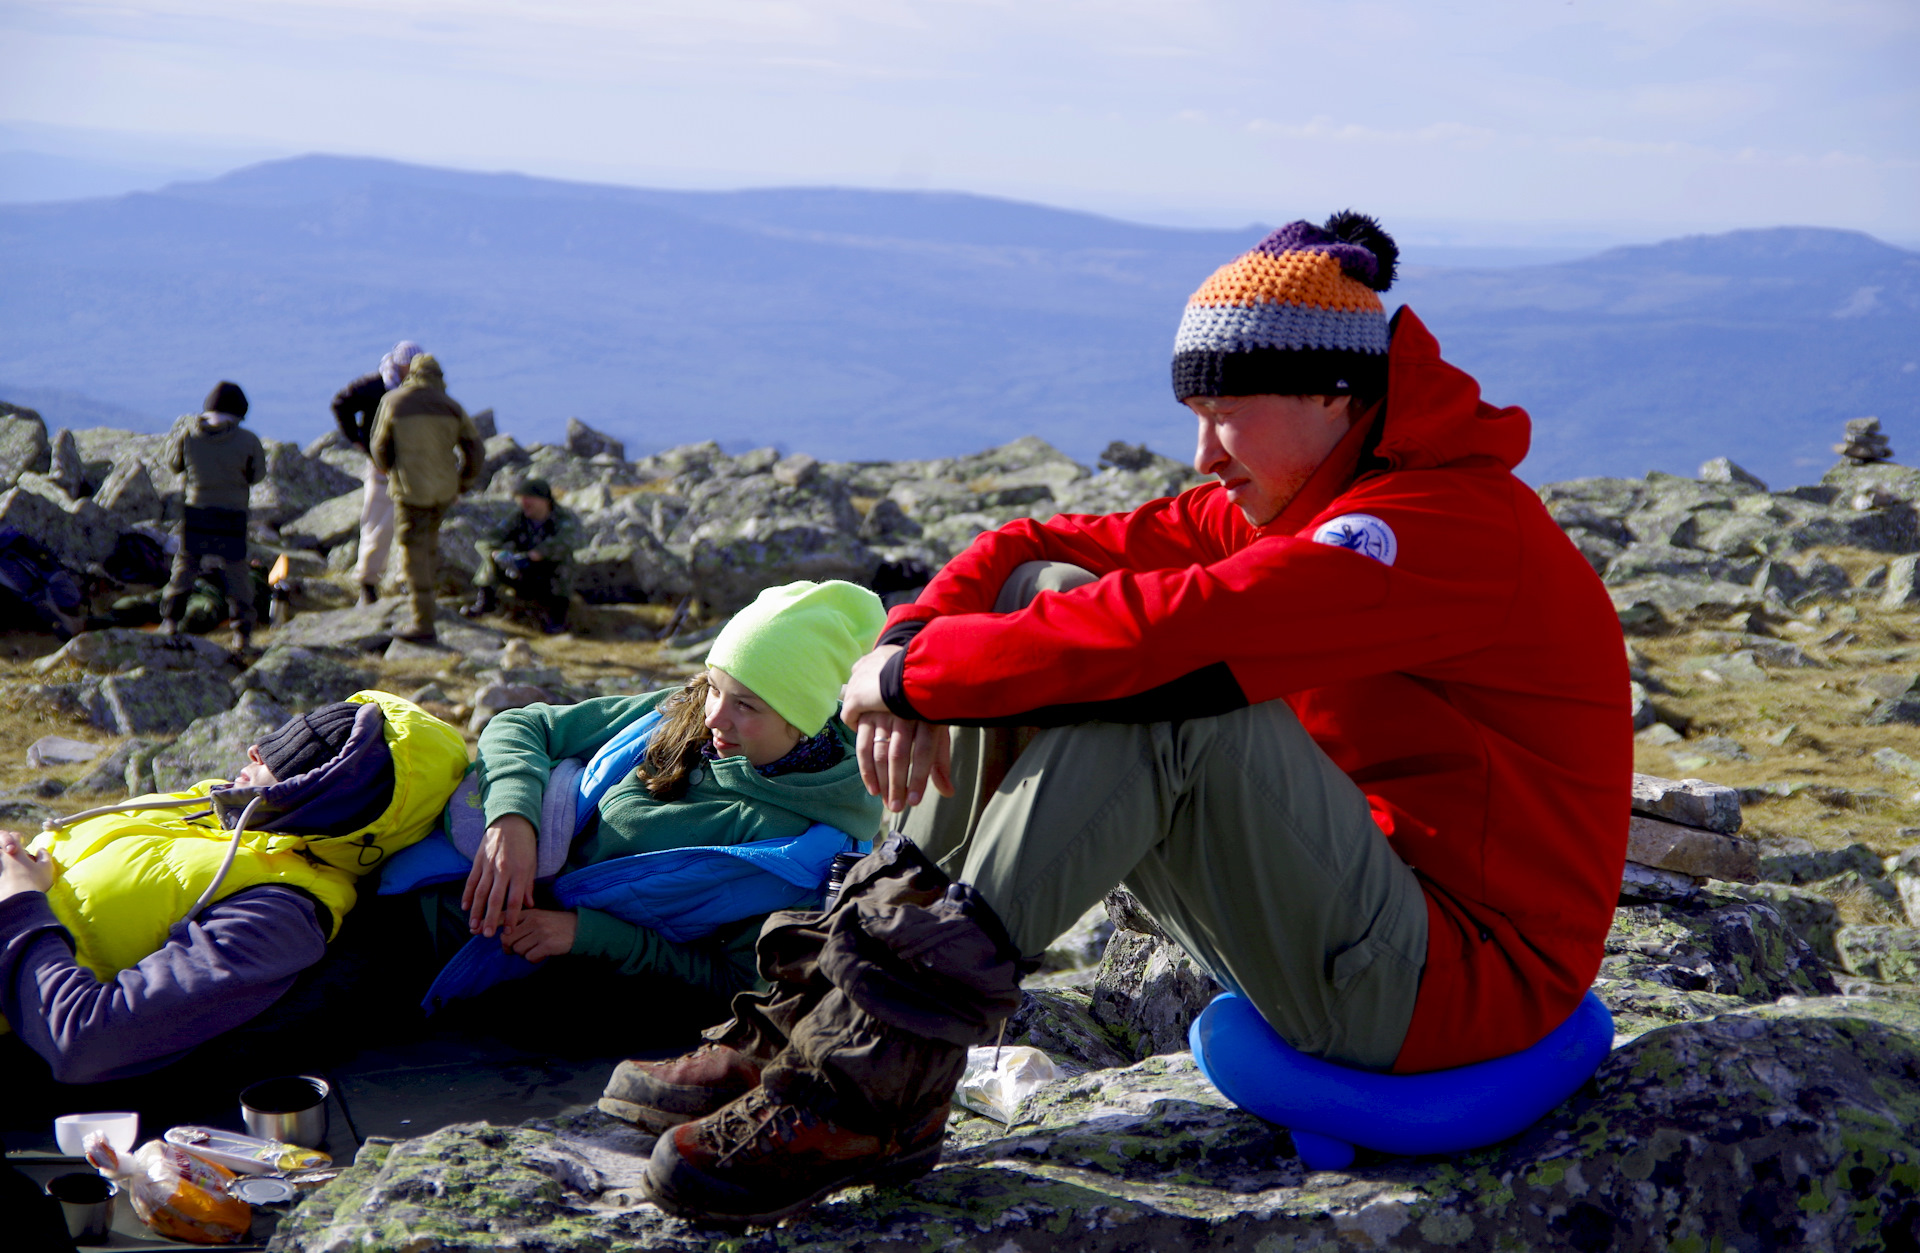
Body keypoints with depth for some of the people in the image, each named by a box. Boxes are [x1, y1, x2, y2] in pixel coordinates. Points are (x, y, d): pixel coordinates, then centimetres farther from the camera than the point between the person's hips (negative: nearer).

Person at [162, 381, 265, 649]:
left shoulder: (189, 433, -7)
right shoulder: (247, 440, -12)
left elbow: (175, 463, 9)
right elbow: (257, 474, 0)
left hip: (196, 511, 1)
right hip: (233, 515, -1)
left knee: (184, 567, 16)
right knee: (236, 572, 8)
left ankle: (170, 620, 16)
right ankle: (242, 631, 8)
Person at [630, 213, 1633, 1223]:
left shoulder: (1456, 526, -20)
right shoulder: (1283, 506, 9)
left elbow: (1170, 626, -33)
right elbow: (1038, 545, 6)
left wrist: (916, 670, -23)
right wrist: (915, 636, -14)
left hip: (1462, 981, -9)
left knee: (1169, 681, -30)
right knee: (1039, 602, -1)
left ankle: (879, 1082, -28)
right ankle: (835, 1007, -7)